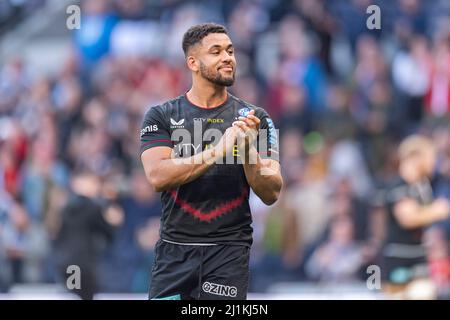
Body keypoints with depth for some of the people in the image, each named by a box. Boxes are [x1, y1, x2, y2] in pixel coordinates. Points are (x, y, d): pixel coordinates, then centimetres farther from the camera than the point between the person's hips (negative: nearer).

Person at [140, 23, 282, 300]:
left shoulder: (254, 119, 6)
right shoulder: (161, 117, 3)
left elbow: (271, 194, 0)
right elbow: (157, 177, -13)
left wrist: (249, 150, -17)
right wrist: (217, 151, -21)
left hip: (228, 249, 0)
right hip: (174, 250, 0)